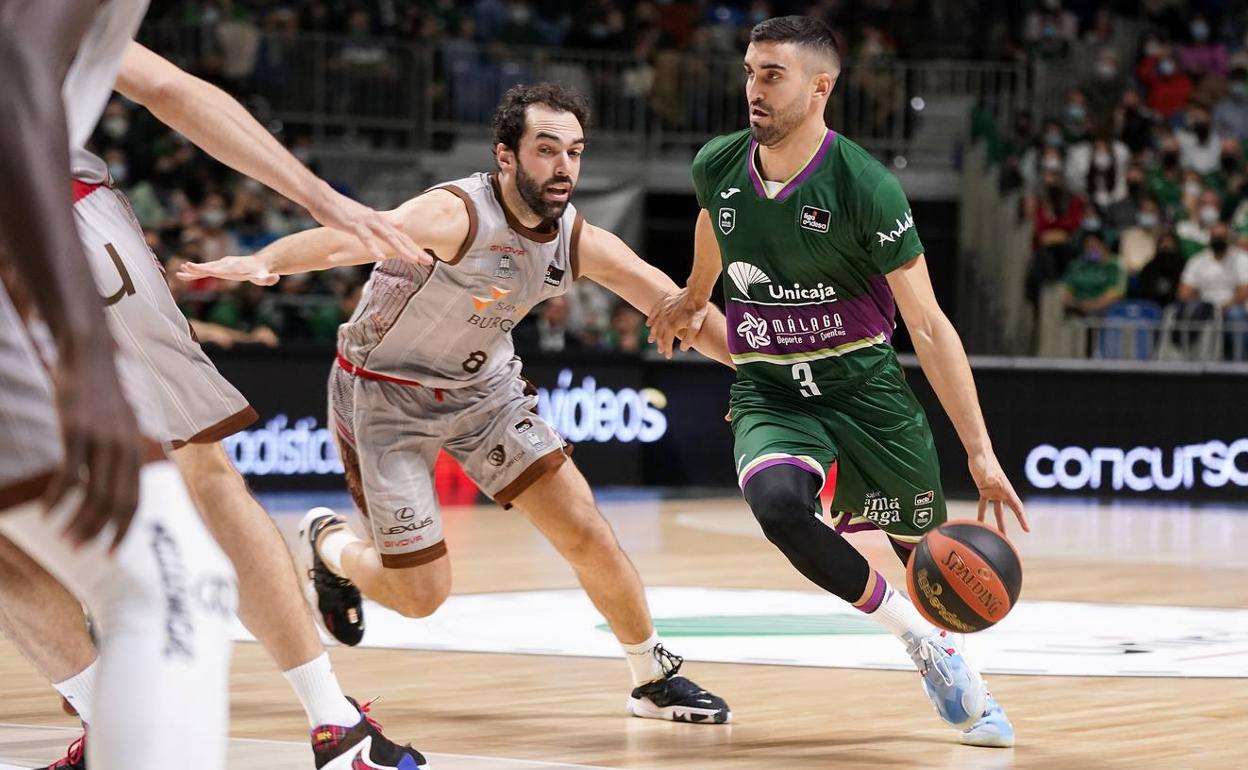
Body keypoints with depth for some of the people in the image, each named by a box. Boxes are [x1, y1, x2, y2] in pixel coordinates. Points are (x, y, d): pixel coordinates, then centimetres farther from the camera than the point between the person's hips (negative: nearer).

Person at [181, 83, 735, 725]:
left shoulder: (581, 244, -11)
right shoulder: (457, 214, -31)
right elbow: (354, 238, -49)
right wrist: (264, 261, -67)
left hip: (483, 389, 6)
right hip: (386, 393, -5)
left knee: (588, 538, -3)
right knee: (420, 594, -4)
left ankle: (655, 680, 18)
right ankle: (328, 544, 29)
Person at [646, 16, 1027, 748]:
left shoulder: (866, 187, -19)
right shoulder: (718, 167, -7)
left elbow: (930, 327, -18)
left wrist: (981, 452, -23)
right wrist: (694, 297, 39)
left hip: (863, 386, -2)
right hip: (768, 392, 2)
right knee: (778, 503, -30)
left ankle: (966, 687, 40)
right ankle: (923, 641, -11)